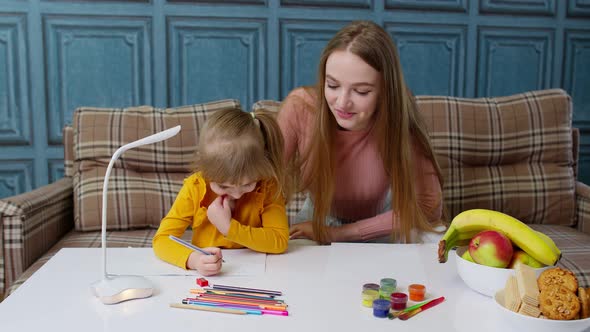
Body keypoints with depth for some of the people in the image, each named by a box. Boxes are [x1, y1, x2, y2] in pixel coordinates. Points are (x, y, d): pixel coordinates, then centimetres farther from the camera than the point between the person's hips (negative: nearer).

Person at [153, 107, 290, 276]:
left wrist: (229, 227, -24)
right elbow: (161, 239, -13)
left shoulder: (268, 186, -11)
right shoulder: (194, 188, -11)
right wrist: (193, 259, -32)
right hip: (205, 276, 0)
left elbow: (280, 241, -16)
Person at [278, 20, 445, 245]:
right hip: (320, 221, 0)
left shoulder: (398, 121, -27)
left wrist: (340, 233, -21)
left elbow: (427, 206, -20)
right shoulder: (300, 107, -26)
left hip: (378, 229, 1)